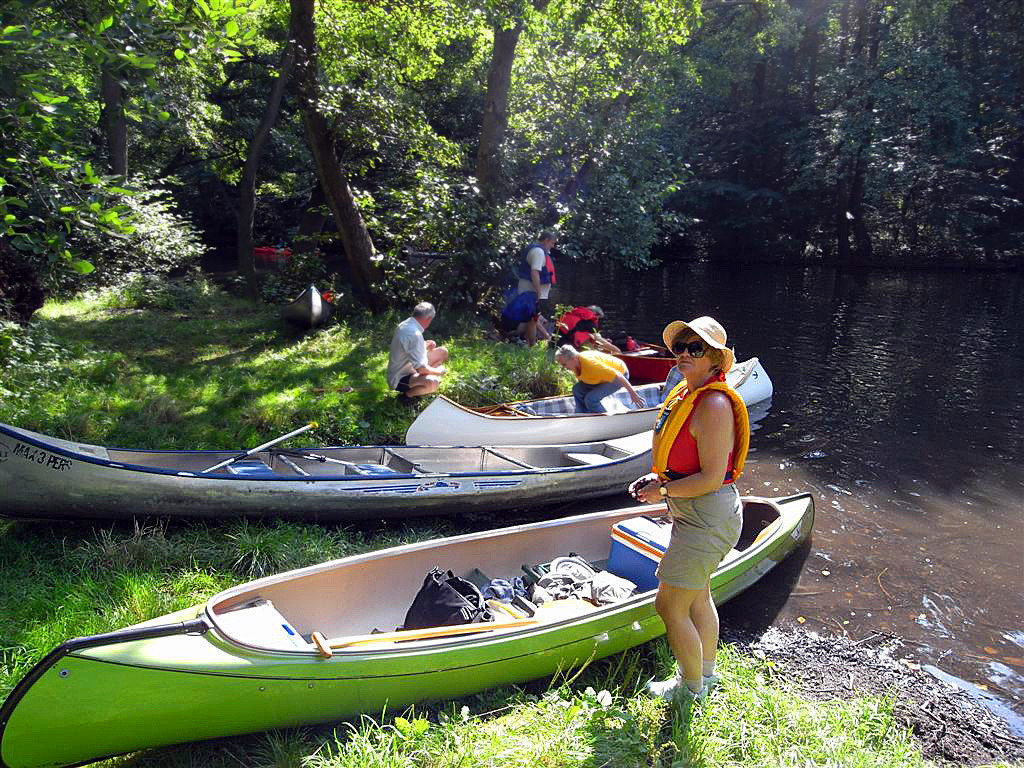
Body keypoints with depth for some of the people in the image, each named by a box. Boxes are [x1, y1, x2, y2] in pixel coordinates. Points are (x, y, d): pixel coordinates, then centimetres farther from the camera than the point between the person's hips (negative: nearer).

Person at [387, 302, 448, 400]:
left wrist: (425, 345, 4)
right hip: (400, 380, -10)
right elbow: (421, 369, -31)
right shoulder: (414, 334, -30)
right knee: (432, 383, -39)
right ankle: (406, 394, -7)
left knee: (443, 352, 10)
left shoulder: (406, 324, 0)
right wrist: (439, 371, -13)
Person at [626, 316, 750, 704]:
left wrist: (663, 490, -16)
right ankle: (706, 674, 47)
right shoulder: (686, 393, 6)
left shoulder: (714, 404, -25)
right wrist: (657, 478, 4)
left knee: (670, 607, 1)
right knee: (698, 598, 25)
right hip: (696, 516, 10)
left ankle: (692, 688, 24)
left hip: (707, 519, -10)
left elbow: (711, 478, -27)